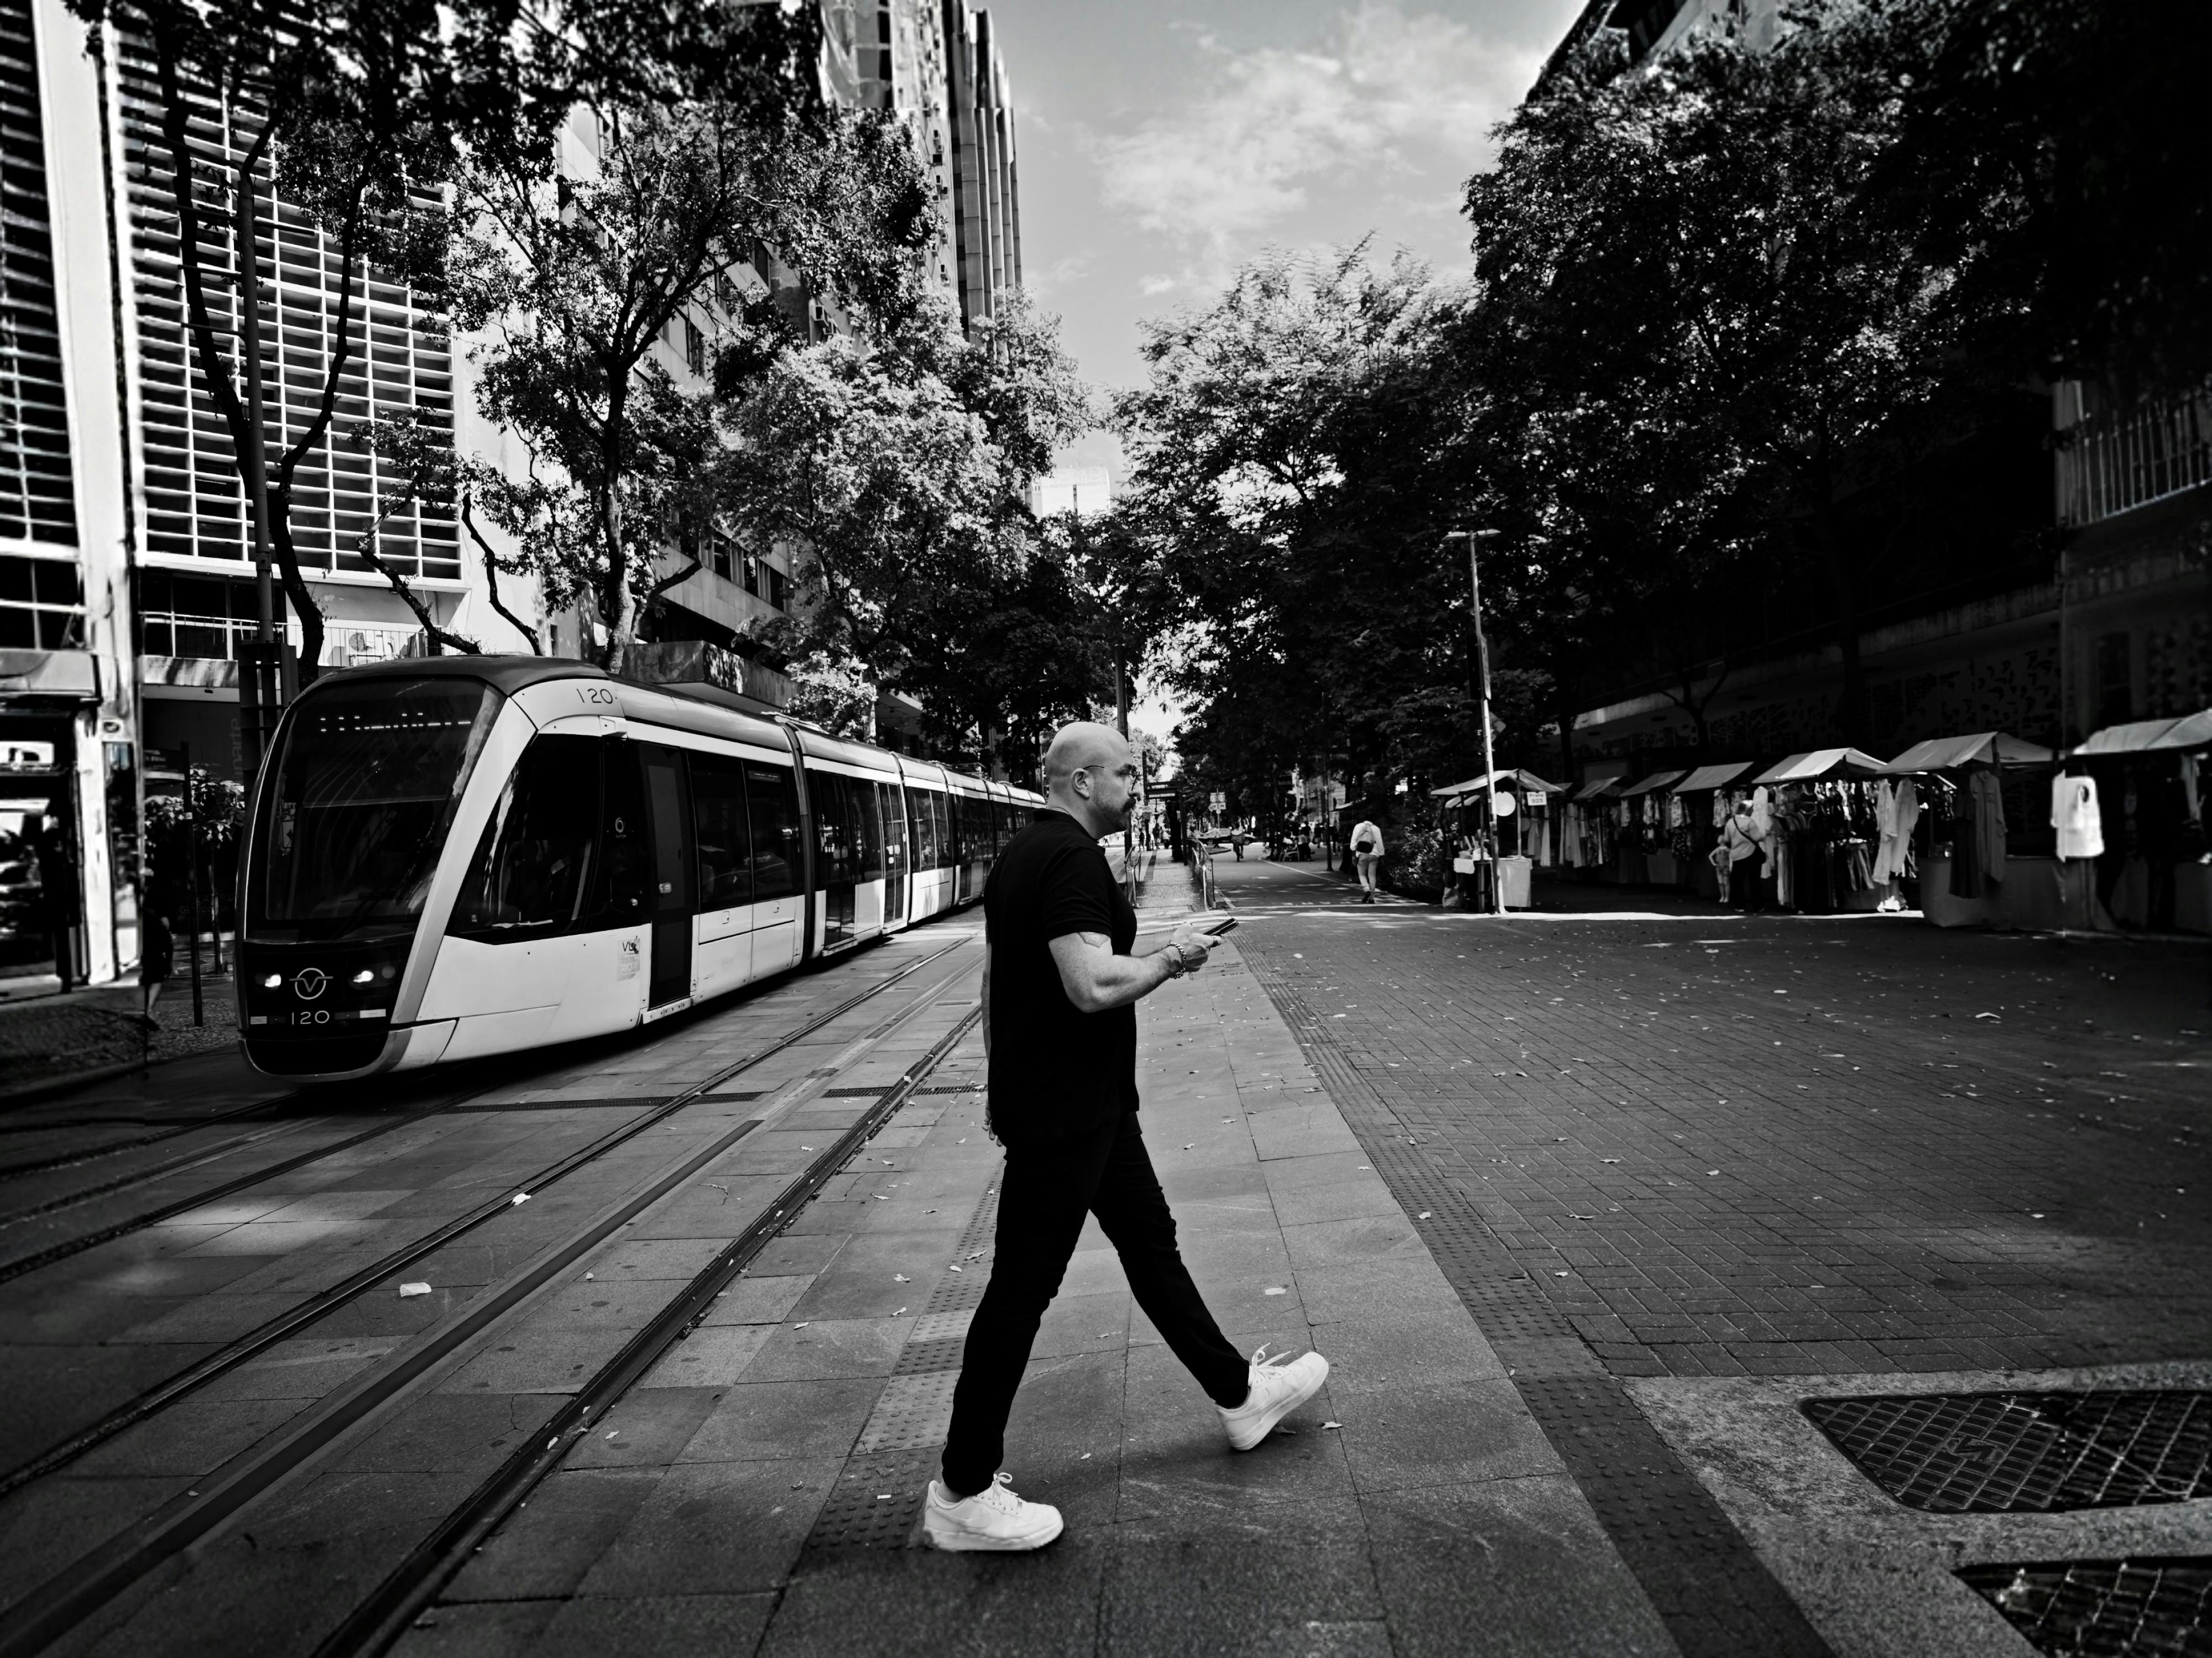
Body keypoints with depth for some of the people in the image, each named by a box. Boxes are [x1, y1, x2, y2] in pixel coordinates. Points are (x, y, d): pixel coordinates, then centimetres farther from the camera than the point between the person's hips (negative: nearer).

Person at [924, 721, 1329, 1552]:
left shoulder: (1019, 855, 11)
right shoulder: (1073, 859, -20)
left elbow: (994, 980, 17)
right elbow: (1094, 985, -31)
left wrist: (1005, 1081, 23)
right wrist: (1170, 959, -13)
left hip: (1082, 1102, 11)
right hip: (1065, 1115, -11)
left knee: (1151, 1242, 20)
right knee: (1023, 1287, -1)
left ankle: (1240, 1394, 36)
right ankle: (963, 1493, 12)